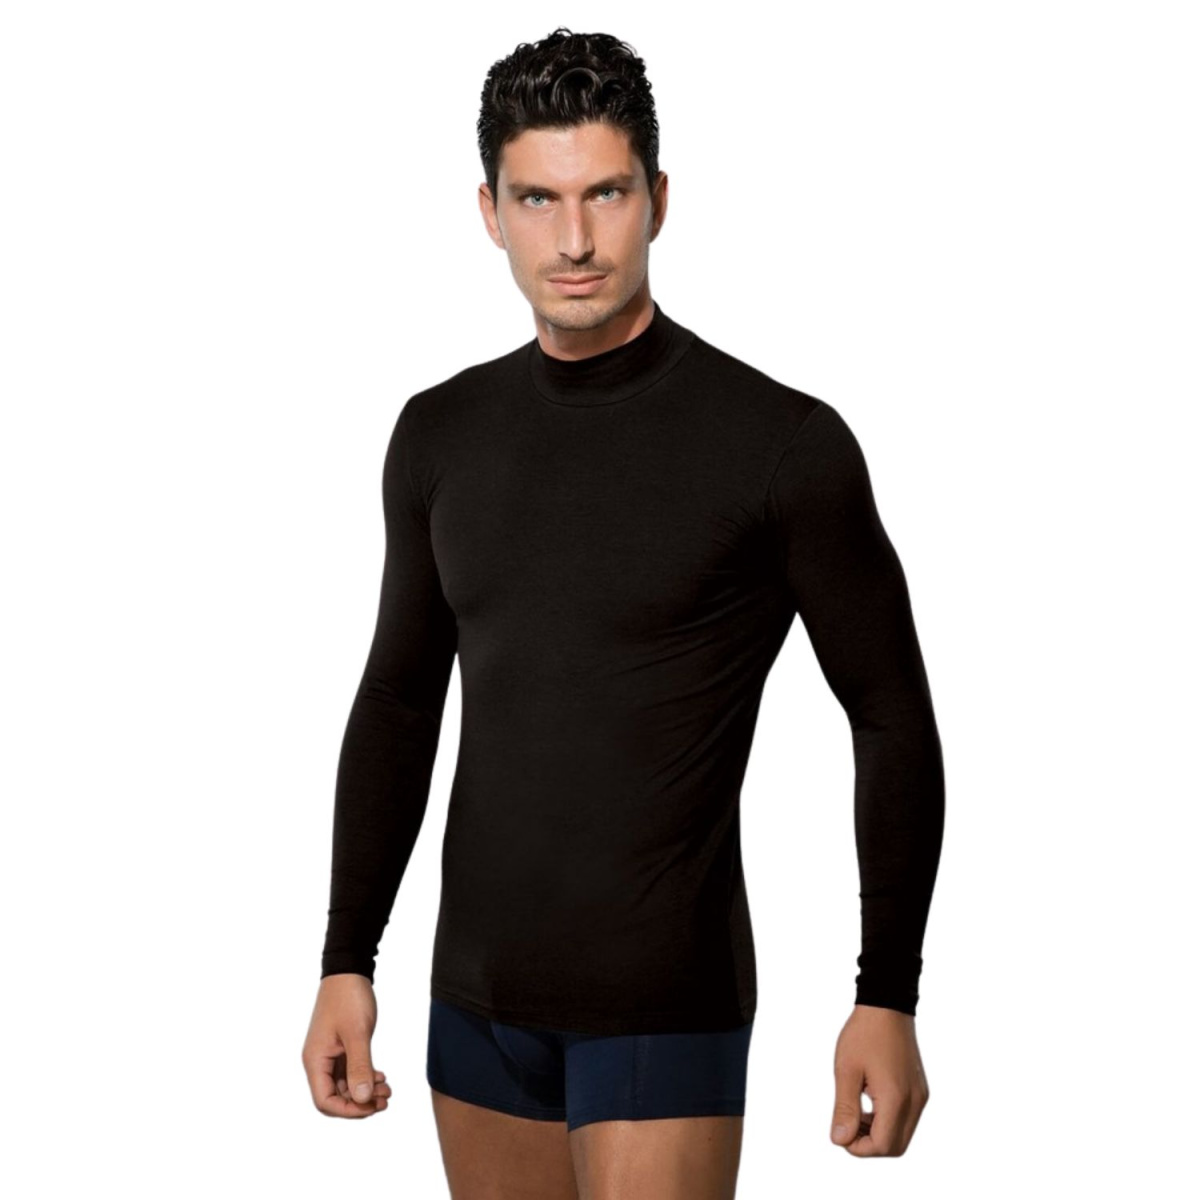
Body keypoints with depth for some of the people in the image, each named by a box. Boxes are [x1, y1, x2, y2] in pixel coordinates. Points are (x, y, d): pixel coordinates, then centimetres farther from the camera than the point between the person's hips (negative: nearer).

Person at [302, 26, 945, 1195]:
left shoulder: (782, 442, -11)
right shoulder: (442, 437, 4)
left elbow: (893, 719, -6)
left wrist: (890, 1000, -10)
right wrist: (345, 963, 9)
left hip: (668, 1007, -5)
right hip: (479, 996, 5)